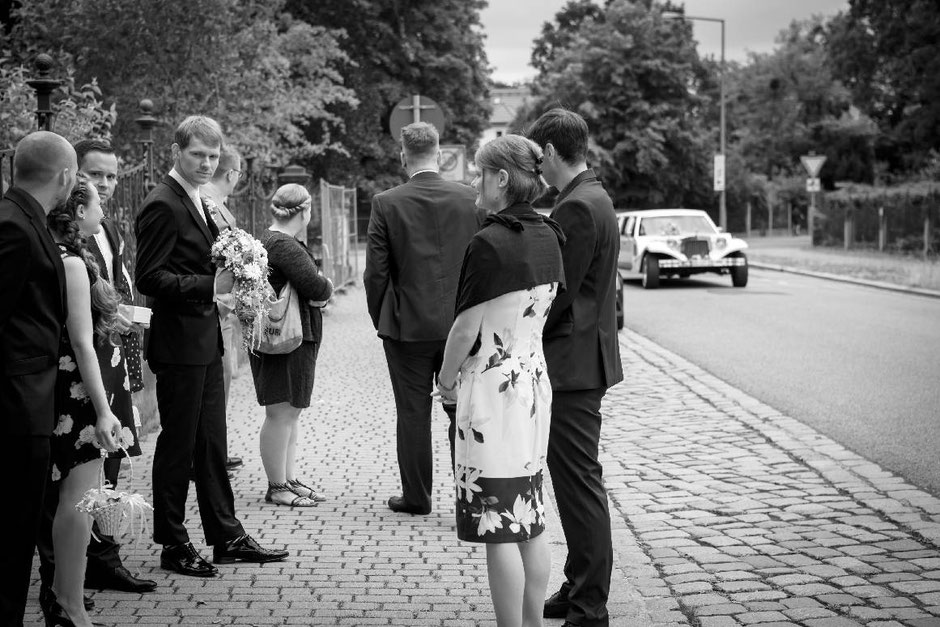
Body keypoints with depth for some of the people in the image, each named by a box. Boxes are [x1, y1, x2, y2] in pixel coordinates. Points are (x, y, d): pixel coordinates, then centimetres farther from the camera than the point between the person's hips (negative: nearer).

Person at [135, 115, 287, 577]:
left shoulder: (197, 202, 15)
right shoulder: (162, 205, -15)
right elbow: (149, 278, -19)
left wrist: (228, 274, 6)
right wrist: (209, 285, -25)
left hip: (204, 340, 9)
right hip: (178, 343, -9)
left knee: (211, 443, 14)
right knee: (178, 444, 0)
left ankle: (226, 537, 22)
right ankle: (173, 547, 11)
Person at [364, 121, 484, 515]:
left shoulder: (386, 204, -8)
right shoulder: (471, 200, -2)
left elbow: (376, 273, -5)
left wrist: (381, 320, 9)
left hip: (408, 326, -1)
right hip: (462, 325, 2)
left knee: (413, 414, 8)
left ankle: (416, 497, 16)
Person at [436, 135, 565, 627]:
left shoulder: (489, 244, -17)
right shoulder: (549, 237, 7)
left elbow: (466, 329, -14)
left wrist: (447, 380, 2)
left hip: (492, 388, -8)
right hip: (535, 380, 8)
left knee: (499, 530, -2)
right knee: (531, 524, 15)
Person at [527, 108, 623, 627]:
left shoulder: (577, 207, -18)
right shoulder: (593, 198, 15)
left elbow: (557, 293, -20)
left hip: (571, 364, -11)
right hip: (583, 362, 11)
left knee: (579, 486, -5)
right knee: (577, 484, 18)